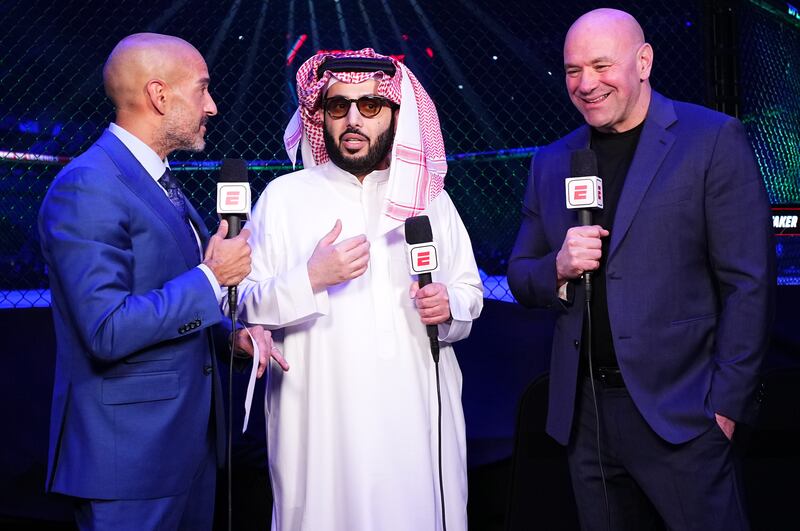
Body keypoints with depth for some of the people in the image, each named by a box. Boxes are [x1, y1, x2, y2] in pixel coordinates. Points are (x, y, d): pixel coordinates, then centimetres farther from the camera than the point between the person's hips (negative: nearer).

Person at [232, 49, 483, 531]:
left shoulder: (430, 197, 10)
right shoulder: (285, 196, 0)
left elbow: (470, 290, 15)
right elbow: (246, 306, -4)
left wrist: (449, 307, -6)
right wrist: (311, 279, -19)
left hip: (419, 415, 3)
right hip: (323, 423, -2)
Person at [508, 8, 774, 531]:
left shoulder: (713, 140, -5)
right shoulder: (552, 163, 10)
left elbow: (748, 282, -8)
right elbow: (521, 278, 14)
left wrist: (726, 404, -12)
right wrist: (559, 268, -9)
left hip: (678, 411, -4)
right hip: (584, 412, 5)